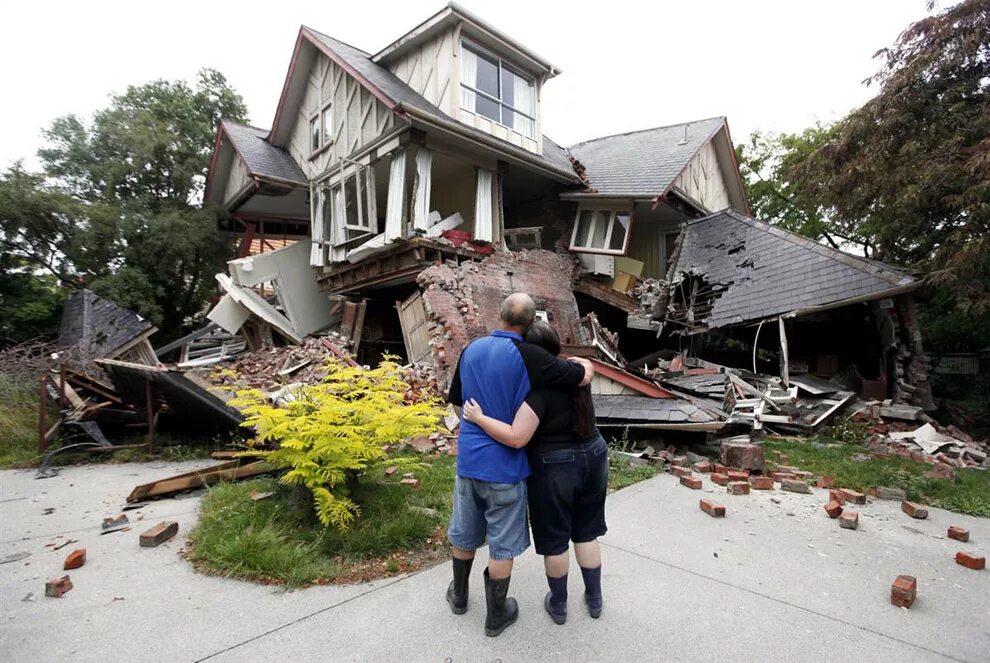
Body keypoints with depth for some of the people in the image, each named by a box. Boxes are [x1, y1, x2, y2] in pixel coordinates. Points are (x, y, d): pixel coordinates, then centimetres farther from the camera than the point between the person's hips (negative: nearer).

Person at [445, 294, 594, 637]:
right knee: (502, 544, 14)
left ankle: (459, 595, 46)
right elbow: (584, 376, -15)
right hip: (504, 466, -5)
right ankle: (496, 615, 33)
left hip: (468, 458, 6)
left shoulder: (471, 349, -1)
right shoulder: (528, 356, -20)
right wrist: (580, 361, 7)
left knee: (464, 533, 24)